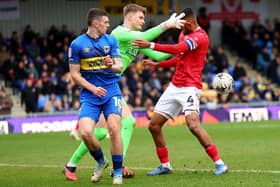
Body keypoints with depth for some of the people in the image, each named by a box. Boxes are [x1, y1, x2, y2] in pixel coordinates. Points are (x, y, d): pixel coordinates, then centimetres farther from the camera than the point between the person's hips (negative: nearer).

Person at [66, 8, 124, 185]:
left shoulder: (111, 40, 5)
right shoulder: (77, 44, -2)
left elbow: (119, 66, 2)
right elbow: (75, 74, 0)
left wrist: (112, 65, -22)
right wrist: (92, 88, -13)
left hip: (111, 92, 1)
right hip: (90, 95, -1)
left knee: (114, 128, -19)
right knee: (86, 133, -16)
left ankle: (118, 172, -3)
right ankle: (101, 162, 15)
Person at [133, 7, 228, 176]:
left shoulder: (200, 37, -14)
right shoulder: (184, 34, 15)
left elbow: (177, 49, -26)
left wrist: (151, 45, -28)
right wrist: (156, 64, 21)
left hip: (190, 88, -9)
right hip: (174, 86, 9)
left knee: (193, 124, -27)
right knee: (154, 125, 7)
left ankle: (219, 163, -19)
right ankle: (165, 165, 19)